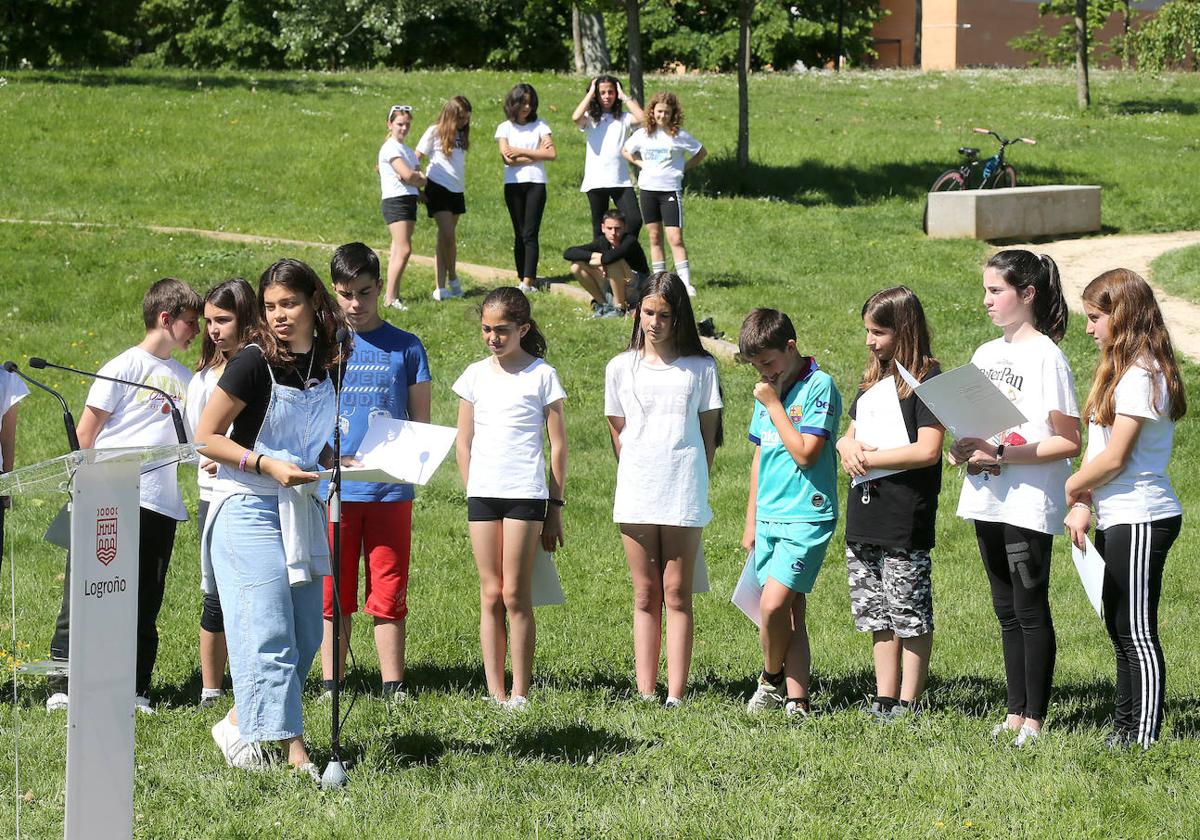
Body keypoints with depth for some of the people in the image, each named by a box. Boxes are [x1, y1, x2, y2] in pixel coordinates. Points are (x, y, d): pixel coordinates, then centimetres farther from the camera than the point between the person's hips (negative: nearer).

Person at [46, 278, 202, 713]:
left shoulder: (185, 378, 16)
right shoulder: (126, 367, -3)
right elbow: (86, 432, -3)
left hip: (162, 505, 6)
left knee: (145, 604, 8)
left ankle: (137, 691, 13)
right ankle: (62, 685, -3)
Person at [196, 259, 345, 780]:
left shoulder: (325, 364, 5)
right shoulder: (254, 363, -13)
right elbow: (205, 438, -10)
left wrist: (335, 463, 0)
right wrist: (268, 465, -19)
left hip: (302, 511, 7)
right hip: (248, 509, -7)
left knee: (305, 634, 7)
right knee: (268, 631, -11)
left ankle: (238, 725, 19)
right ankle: (292, 747, -12)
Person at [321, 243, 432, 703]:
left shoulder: (406, 347, 7)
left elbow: (420, 421, 9)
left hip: (390, 489, 0)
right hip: (332, 488, 0)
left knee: (389, 594, 2)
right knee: (334, 595, 3)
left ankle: (393, 687, 8)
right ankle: (331, 686, 10)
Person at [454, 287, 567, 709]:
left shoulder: (541, 375, 1)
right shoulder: (475, 375, 10)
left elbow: (558, 445, 2)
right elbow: (464, 442, 15)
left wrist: (555, 506, 0)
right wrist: (472, 493, 9)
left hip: (526, 495, -3)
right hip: (482, 495, 3)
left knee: (516, 596, -5)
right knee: (491, 596, 3)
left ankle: (519, 694, -1)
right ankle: (495, 694, 5)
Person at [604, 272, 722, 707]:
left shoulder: (700, 369, 4)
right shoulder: (621, 368, 8)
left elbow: (709, 431, 7)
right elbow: (618, 434, 13)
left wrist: (691, 482, 2)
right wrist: (638, 477, 8)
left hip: (684, 493, -2)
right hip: (635, 492, 2)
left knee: (677, 593, -1)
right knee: (645, 595, 5)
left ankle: (676, 695, -3)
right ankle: (645, 694, 5)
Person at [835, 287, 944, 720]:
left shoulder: (926, 381, -9)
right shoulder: (872, 380, 16)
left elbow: (928, 450, -18)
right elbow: (848, 436, 24)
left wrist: (868, 458, -11)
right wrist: (849, 446, 0)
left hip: (907, 518, -8)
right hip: (865, 515, 8)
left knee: (910, 615, -2)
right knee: (877, 614, 11)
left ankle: (907, 704, 2)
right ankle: (884, 700, 16)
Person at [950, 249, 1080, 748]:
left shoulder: (1046, 356, -10)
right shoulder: (985, 354, 13)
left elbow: (1069, 442, -14)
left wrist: (1004, 455, -19)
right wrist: (964, 449, -2)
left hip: (1030, 503, -8)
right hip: (987, 499, 8)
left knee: (1030, 610, -3)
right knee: (1007, 611, 12)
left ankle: (1035, 720, 3)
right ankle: (1015, 714, 19)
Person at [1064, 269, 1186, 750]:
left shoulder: (1141, 375, -16)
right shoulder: (1121, 368, 15)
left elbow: (1113, 458, -18)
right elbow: (1096, 447, 12)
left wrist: (1069, 489, -3)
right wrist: (1083, 506, 1)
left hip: (1140, 519, -10)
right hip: (1115, 519, 10)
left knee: (1138, 634, -6)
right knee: (1120, 631, 14)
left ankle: (1144, 739, -4)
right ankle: (1125, 728, 21)